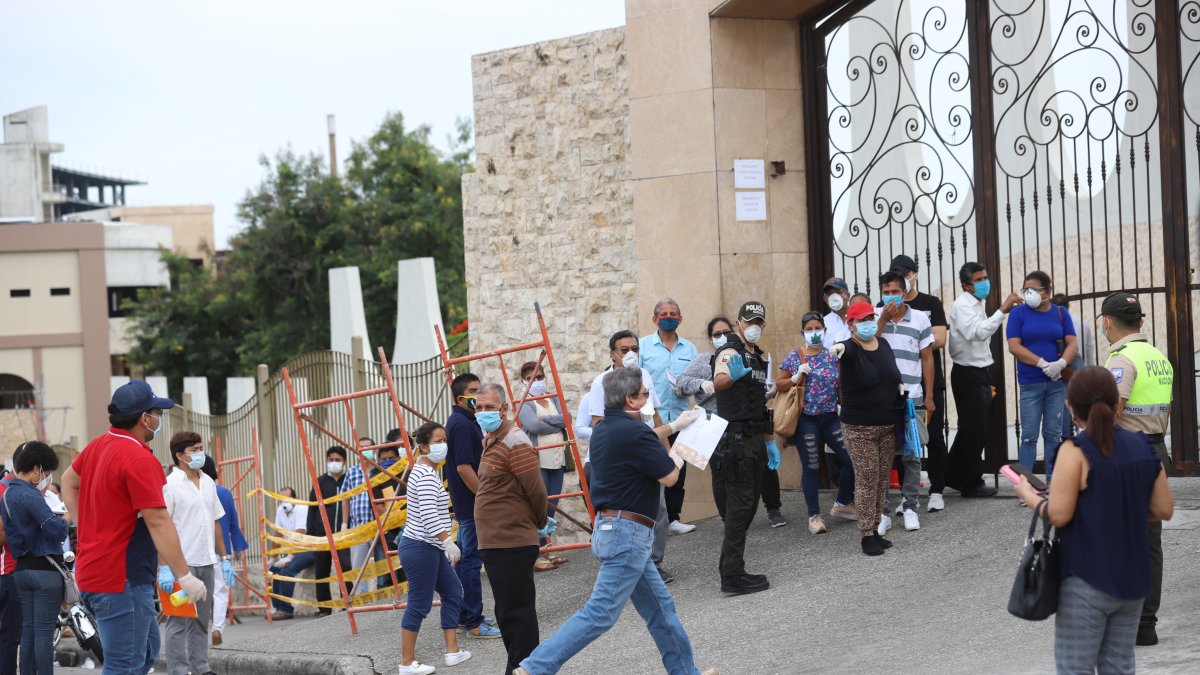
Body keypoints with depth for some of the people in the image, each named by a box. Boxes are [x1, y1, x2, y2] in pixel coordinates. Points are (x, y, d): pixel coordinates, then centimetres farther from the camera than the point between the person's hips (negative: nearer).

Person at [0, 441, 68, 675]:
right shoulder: (29, 495, -18)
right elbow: (57, 530, -23)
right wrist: (65, 517, -4)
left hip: (22, 568, 9)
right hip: (45, 569, -9)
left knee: (28, 629, 12)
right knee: (44, 631, -6)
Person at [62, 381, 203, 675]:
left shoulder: (98, 446, 8)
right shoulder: (139, 459, -20)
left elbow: (69, 481, 25)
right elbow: (158, 522, -22)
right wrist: (184, 576, -18)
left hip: (93, 571, 9)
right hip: (122, 580, -9)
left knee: (146, 650, 19)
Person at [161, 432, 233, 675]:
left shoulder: (208, 483, 12)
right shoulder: (170, 485, -9)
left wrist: (224, 557, 16)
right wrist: (164, 567, -19)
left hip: (207, 563, 7)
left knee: (201, 620, 12)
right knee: (179, 621, -2)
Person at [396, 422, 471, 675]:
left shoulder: (427, 471, 15)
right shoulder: (426, 475, -17)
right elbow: (428, 515, -27)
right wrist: (449, 542, -29)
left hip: (430, 548, 11)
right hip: (421, 549, -11)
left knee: (453, 592, 14)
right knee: (419, 605, -5)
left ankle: (452, 651, 18)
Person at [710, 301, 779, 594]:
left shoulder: (759, 358, 17)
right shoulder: (731, 352, -11)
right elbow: (718, 382, -33)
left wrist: (769, 441, 23)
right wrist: (731, 375, -55)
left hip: (756, 439, 9)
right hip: (736, 438, -9)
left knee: (748, 504, 11)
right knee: (740, 505, -10)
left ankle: (731, 567, 18)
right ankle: (732, 576, -8)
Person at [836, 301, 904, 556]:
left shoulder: (884, 344, 8)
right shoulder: (851, 348, -12)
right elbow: (844, 350, -38)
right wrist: (838, 347, -59)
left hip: (887, 425, 6)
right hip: (860, 427, -6)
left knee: (882, 479, 10)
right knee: (866, 479, -5)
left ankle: (876, 529, 20)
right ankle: (867, 535, 2)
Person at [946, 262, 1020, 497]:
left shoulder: (979, 304, 16)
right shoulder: (962, 306, -14)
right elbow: (978, 332, -31)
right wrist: (1002, 310, -37)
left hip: (980, 373, 10)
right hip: (967, 374, -10)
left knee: (980, 427, 15)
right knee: (973, 428, -3)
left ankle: (955, 475, 25)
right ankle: (971, 483, 7)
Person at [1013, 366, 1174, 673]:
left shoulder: (1076, 451, -14)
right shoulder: (1143, 448, 3)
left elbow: (1058, 515, -16)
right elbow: (1164, 509, 6)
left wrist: (1029, 495, 1)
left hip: (1088, 580, -6)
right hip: (1133, 578, 6)